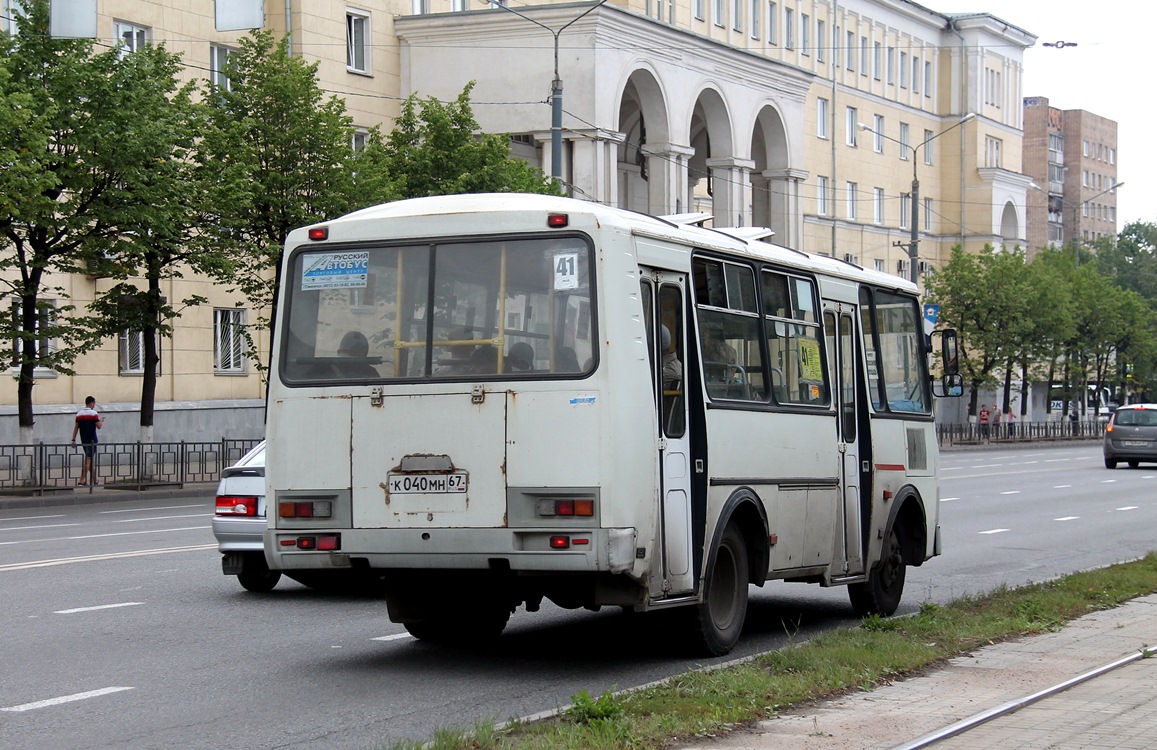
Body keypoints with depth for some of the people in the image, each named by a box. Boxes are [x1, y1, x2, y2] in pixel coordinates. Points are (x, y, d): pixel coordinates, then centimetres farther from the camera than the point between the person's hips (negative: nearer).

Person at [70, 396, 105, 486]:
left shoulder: (79, 414, 7)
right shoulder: (93, 413, -11)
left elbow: (76, 427, 7)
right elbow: (99, 426, -13)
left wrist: (73, 439, 7)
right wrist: (101, 420, 8)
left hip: (83, 440, 7)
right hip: (91, 440, -7)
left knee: (91, 459, 17)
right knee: (88, 460, -7)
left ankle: (94, 480, 22)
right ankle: (81, 481, -14)